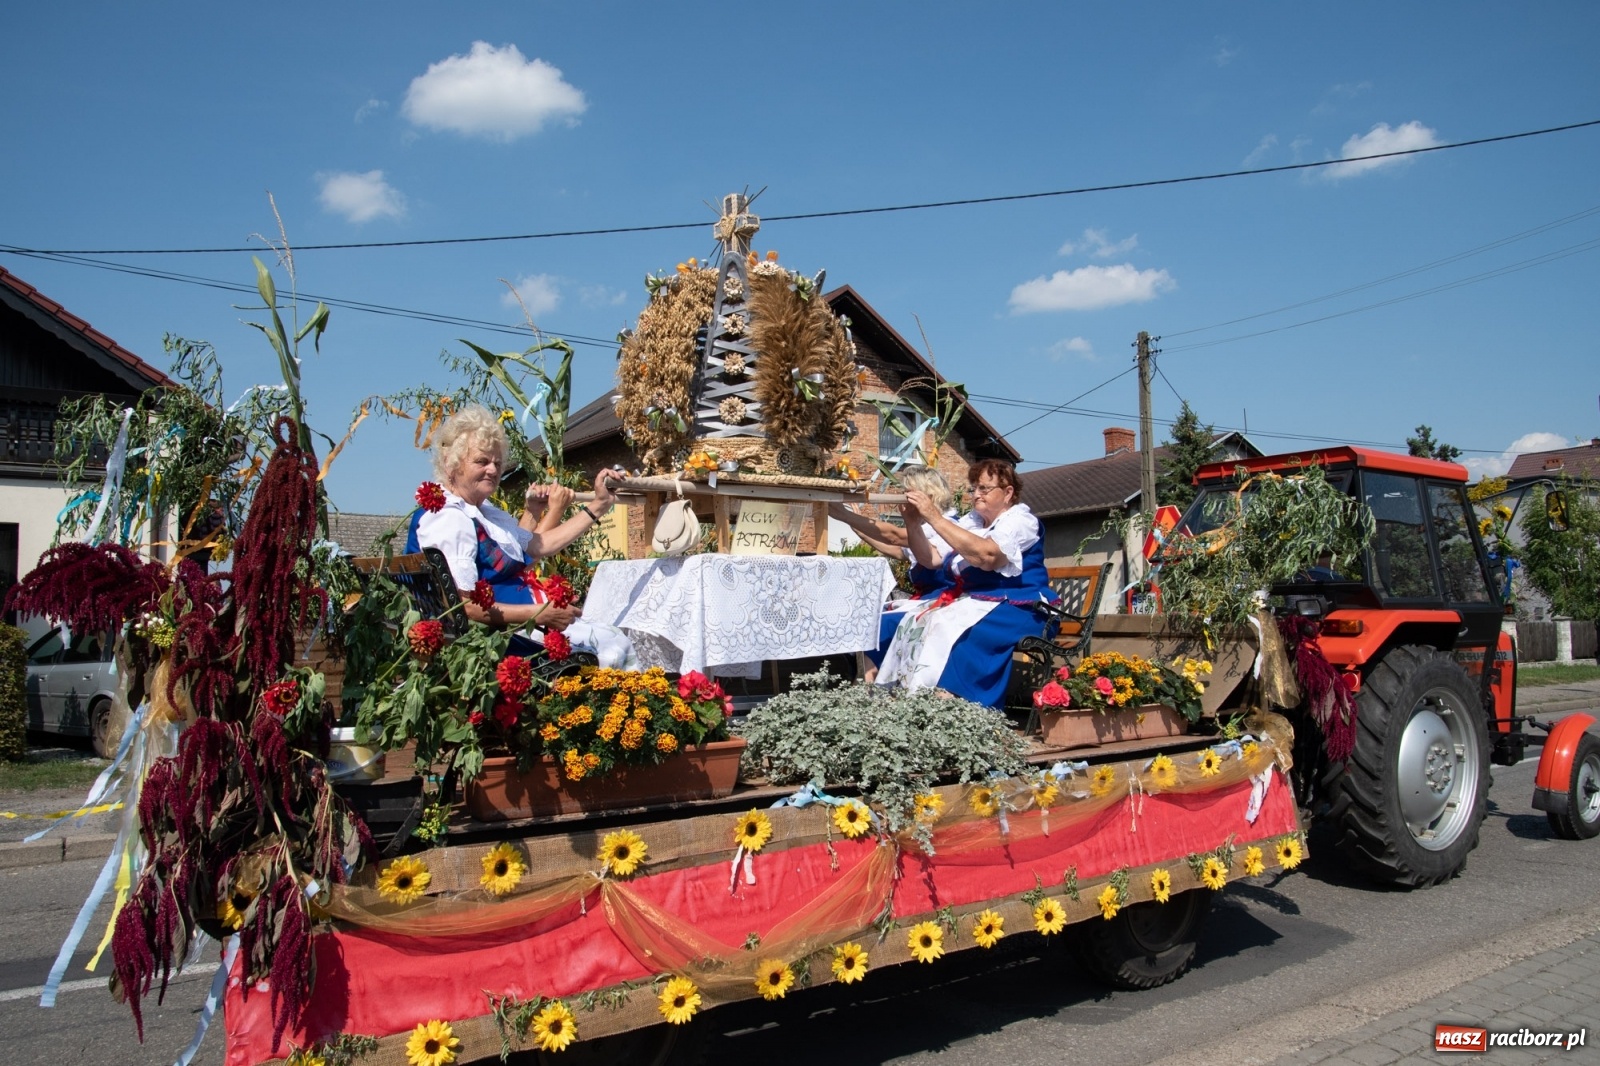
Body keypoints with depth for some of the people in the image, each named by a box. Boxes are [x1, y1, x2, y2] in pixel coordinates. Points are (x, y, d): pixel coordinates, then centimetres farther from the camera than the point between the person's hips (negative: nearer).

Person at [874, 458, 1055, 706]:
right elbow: (930, 559, 13)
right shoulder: (971, 521, 17)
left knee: (947, 629, -33)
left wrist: (934, 517, -25)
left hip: (1012, 608, -7)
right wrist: (913, 523, -6)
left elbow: (986, 556, -25)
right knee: (913, 622, -18)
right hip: (966, 600, 7)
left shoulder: (1021, 520, -5)